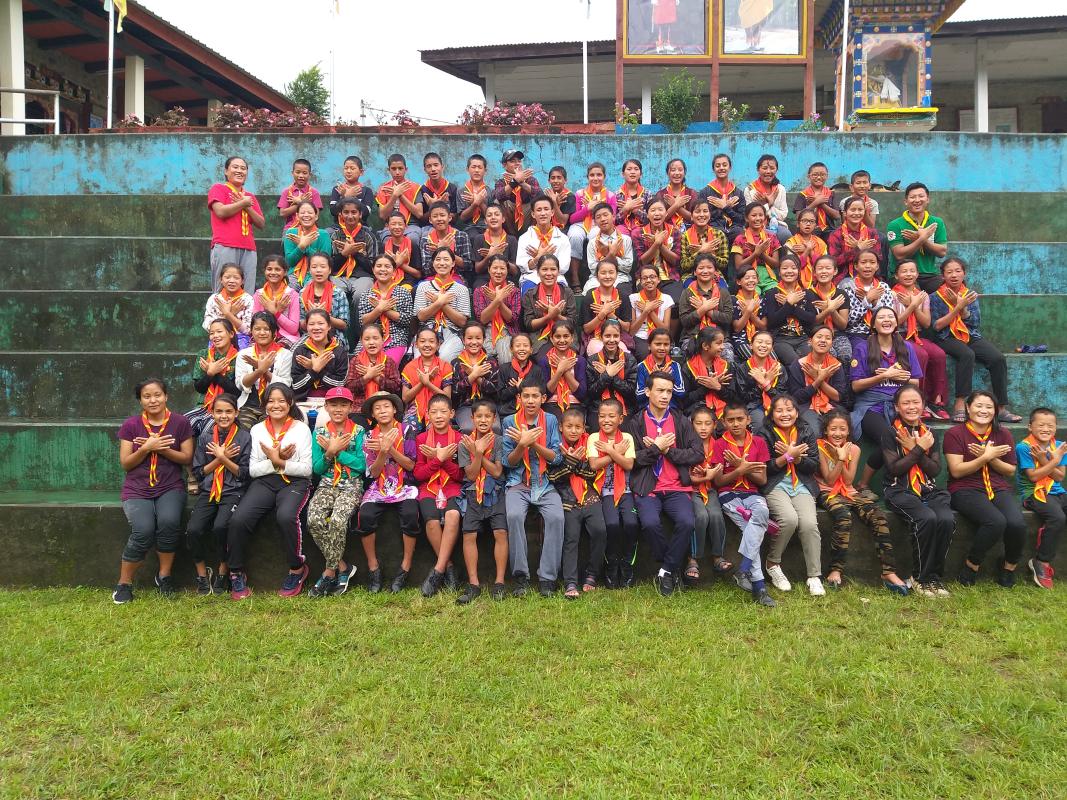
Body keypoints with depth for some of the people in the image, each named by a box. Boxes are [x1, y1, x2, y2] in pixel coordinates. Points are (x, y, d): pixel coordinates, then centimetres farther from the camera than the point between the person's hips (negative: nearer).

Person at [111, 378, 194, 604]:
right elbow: (125, 464, 2)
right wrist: (147, 448, -14)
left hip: (170, 488, 0)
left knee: (169, 521, -31)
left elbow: (187, 458, 1)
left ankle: (164, 575, -7)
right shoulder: (131, 425, 4)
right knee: (143, 530, -26)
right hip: (137, 490, 0)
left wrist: (161, 449, -14)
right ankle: (124, 584, -4)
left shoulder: (180, 423, 3)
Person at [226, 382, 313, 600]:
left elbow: (306, 469, -2)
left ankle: (297, 568, -12)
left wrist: (279, 462, -13)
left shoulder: (301, 429, 5)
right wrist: (275, 460, -10)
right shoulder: (257, 430, 13)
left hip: (294, 483, -3)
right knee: (238, 519, -24)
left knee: (286, 516, -34)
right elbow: (252, 470, 5)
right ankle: (236, 573, -3)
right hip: (264, 483, 3)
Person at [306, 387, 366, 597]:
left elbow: (362, 465, -7)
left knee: (338, 520, -32)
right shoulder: (320, 433, 9)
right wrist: (330, 452, -11)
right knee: (314, 520, -27)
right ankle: (342, 567, -11)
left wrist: (336, 451, -11)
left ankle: (329, 572, -13)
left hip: (351, 486, -3)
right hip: (327, 485, 3)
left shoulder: (359, 432, 1)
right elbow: (317, 468, 6)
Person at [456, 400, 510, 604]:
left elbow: (497, 472, -4)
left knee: (501, 532, -15)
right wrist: (478, 452, -14)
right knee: (469, 533, -13)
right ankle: (473, 584, -8)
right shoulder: (465, 443, 5)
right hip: (473, 493, 1)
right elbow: (471, 475, -1)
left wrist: (479, 452, -10)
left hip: (495, 493, -1)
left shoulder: (499, 441, 4)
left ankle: (499, 583, -9)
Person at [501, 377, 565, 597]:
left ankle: (547, 578, -18)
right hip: (518, 483, 0)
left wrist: (533, 443, -16)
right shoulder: (509, 421, 5)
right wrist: (522, 444, -17)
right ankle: (520, 576, -18)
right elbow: (508, 462, 3)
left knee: (556, 517, -28)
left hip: (545, 484, 1)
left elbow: (556, 458, -1)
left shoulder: (550, 420, 6)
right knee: (514, 515, -31)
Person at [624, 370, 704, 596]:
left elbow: (698, 454, 3)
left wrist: (667, 450, -5)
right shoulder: (635, 423, 7)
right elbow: (631, 459, -3)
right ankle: (673, 569, -4)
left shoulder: (682, 421, 13)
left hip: (677, 487, 2)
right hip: (647, 488, -1)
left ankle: (666, 570, -7)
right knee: (650, 523, -30)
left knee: (687, 522, -28)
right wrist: (657, 448, -7)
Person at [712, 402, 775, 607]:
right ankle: (758, 584, -29)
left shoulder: (758, 442, 10)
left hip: (752, 493, 2)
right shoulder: (720, 444, 4)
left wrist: (742, 466, -10)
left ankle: (743, 569, -34)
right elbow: (718, 481, -1)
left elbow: (762, 480, 5)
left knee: (762, 511, -35)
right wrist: (740, 470, -16)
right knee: (752, 527, -29)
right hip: (729, 494, -2)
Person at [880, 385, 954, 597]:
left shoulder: (930, 434, 16)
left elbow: (935, 470, 5)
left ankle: (933, 576, -12)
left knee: (947, 520, -27)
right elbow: (894, 469, -7)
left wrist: (915, 448, -6)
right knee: (927, 518, -32)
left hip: (929, 490, 4)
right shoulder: (890, 433, 4)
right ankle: (920, 578, -17)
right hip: (900, 491, -4)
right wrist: (919, 449, -7)